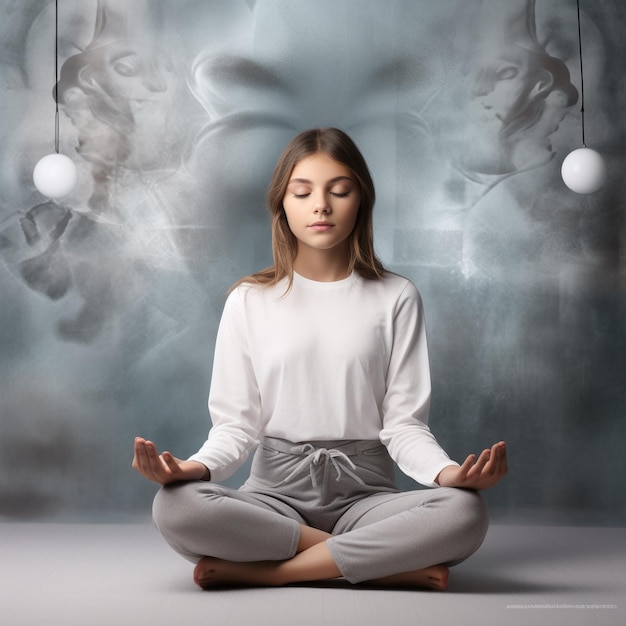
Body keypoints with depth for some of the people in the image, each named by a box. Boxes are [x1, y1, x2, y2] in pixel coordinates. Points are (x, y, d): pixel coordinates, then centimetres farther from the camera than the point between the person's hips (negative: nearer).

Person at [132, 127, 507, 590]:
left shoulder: (395, 298, 4)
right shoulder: (250, 301, 5)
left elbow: (404, 422, 0)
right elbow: (236, 422, 1)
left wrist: (448, 472, -22)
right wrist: (197, 466, -21)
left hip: (365, 491, 0)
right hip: (276, 489, 1)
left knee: (465, 512, -31)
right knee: (175, 506, -31)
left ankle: (268, 570, -20)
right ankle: (391, 562, -20)